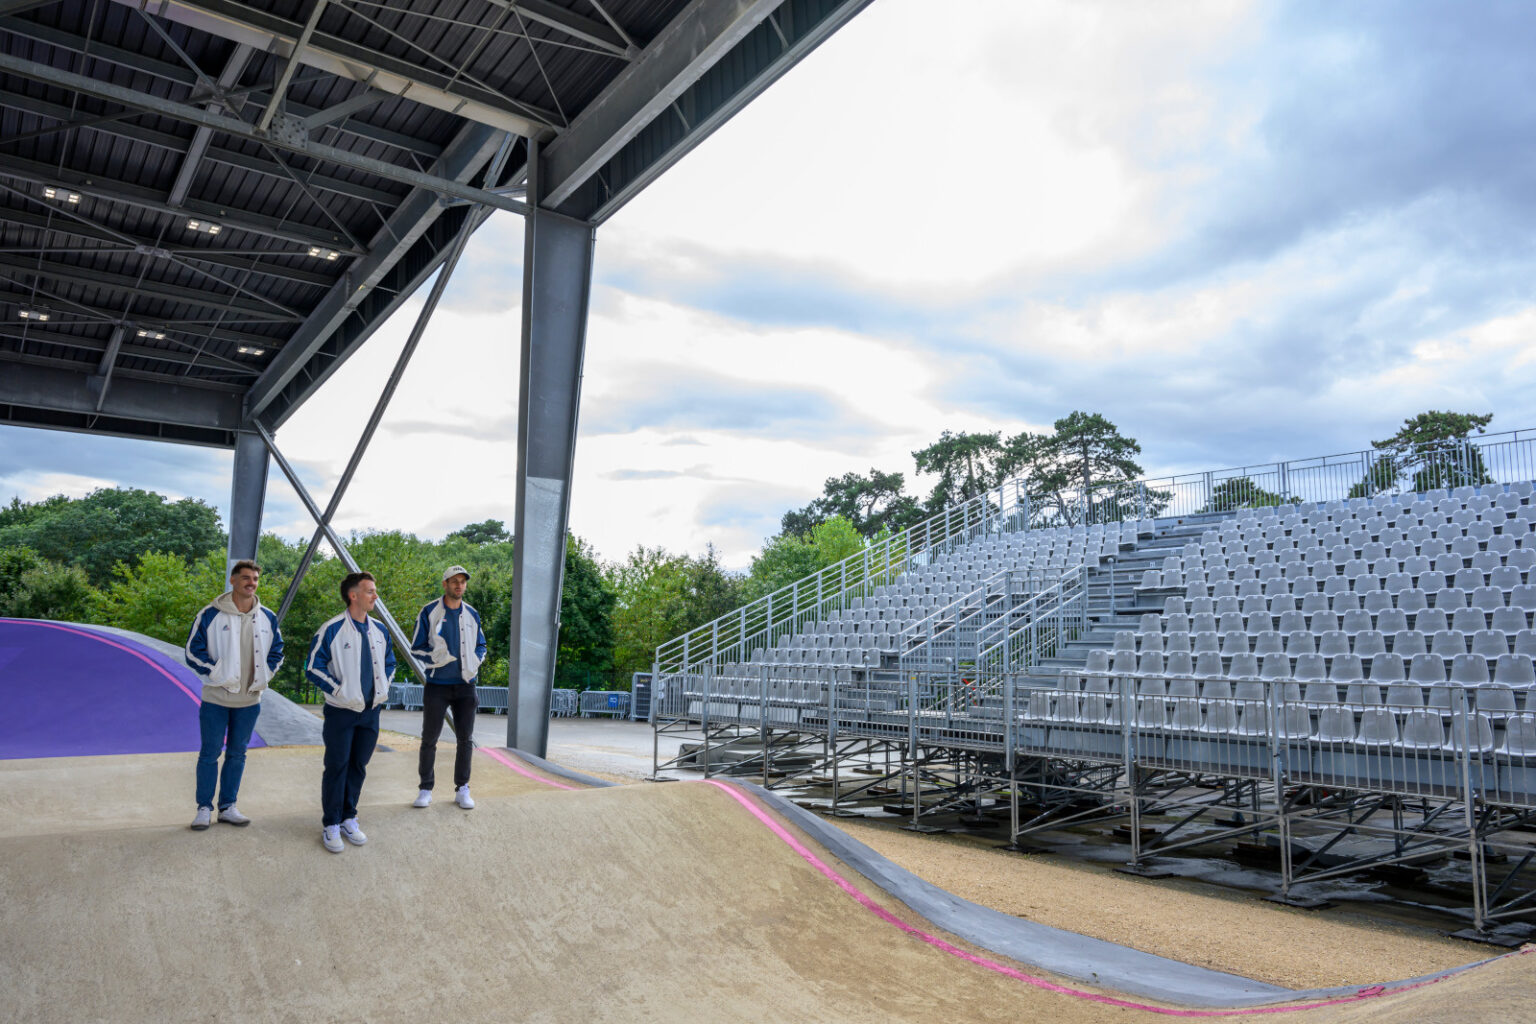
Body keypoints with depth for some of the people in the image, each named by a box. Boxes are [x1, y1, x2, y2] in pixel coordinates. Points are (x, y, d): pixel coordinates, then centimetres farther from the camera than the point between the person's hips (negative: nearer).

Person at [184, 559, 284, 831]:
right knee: (210, 754, 3)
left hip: (249, 699, 3)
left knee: (237, 754, 11)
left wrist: (263, 676, 3)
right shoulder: (210, 614, -8)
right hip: (216, 698, -3)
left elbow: (277, 652, 15)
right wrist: (216, 673, -10)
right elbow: (193, 650, -3)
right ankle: (204, 808, 16)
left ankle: (227, 807, 22)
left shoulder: (267, 618, 4)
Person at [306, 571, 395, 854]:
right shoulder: (332, 630, -13)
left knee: (359, 766, 12)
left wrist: (383, 688, 8)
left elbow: (389, 662, 21)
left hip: (371, 711, 5)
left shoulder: (379, 630, 6)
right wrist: (338, 690, -12)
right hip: (341, 712, -5)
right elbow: (313, 667, -9)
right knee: (337, 767, 2)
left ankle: (349, 819, 26)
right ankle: (331, 825, 14)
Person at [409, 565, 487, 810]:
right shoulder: (429, 612, -2)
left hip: (465, 685, 3)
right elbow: (416, 648, 0)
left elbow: (481, 645, 18)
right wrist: (434, 657, -18)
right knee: (429, 739, 5)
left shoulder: (472, 614, 8)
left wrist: (475, 661, -2)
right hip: (436, 686, -2)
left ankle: (462, 789, 15)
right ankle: (426, 789, 17)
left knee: (466, 739, 5)